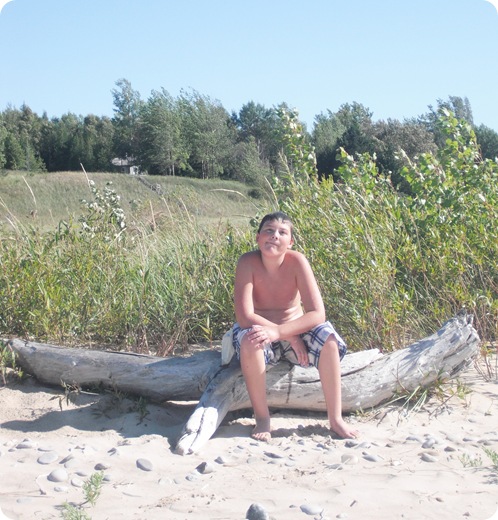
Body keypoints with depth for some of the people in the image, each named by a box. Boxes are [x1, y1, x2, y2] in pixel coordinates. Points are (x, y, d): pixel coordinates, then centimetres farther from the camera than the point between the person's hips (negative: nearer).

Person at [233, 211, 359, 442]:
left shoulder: (297, 261, -19)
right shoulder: (248, 262, -22)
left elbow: (317, 314, -25)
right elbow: (244, 317, -28)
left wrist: (277, 331, -37)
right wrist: (290, 336, -30)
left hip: (295, 328, 1)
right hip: (261, 330, -1)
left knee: (328, 339, -26)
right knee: (249, 341, -34)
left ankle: (335, 418, -13)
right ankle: (262, 418, -16)